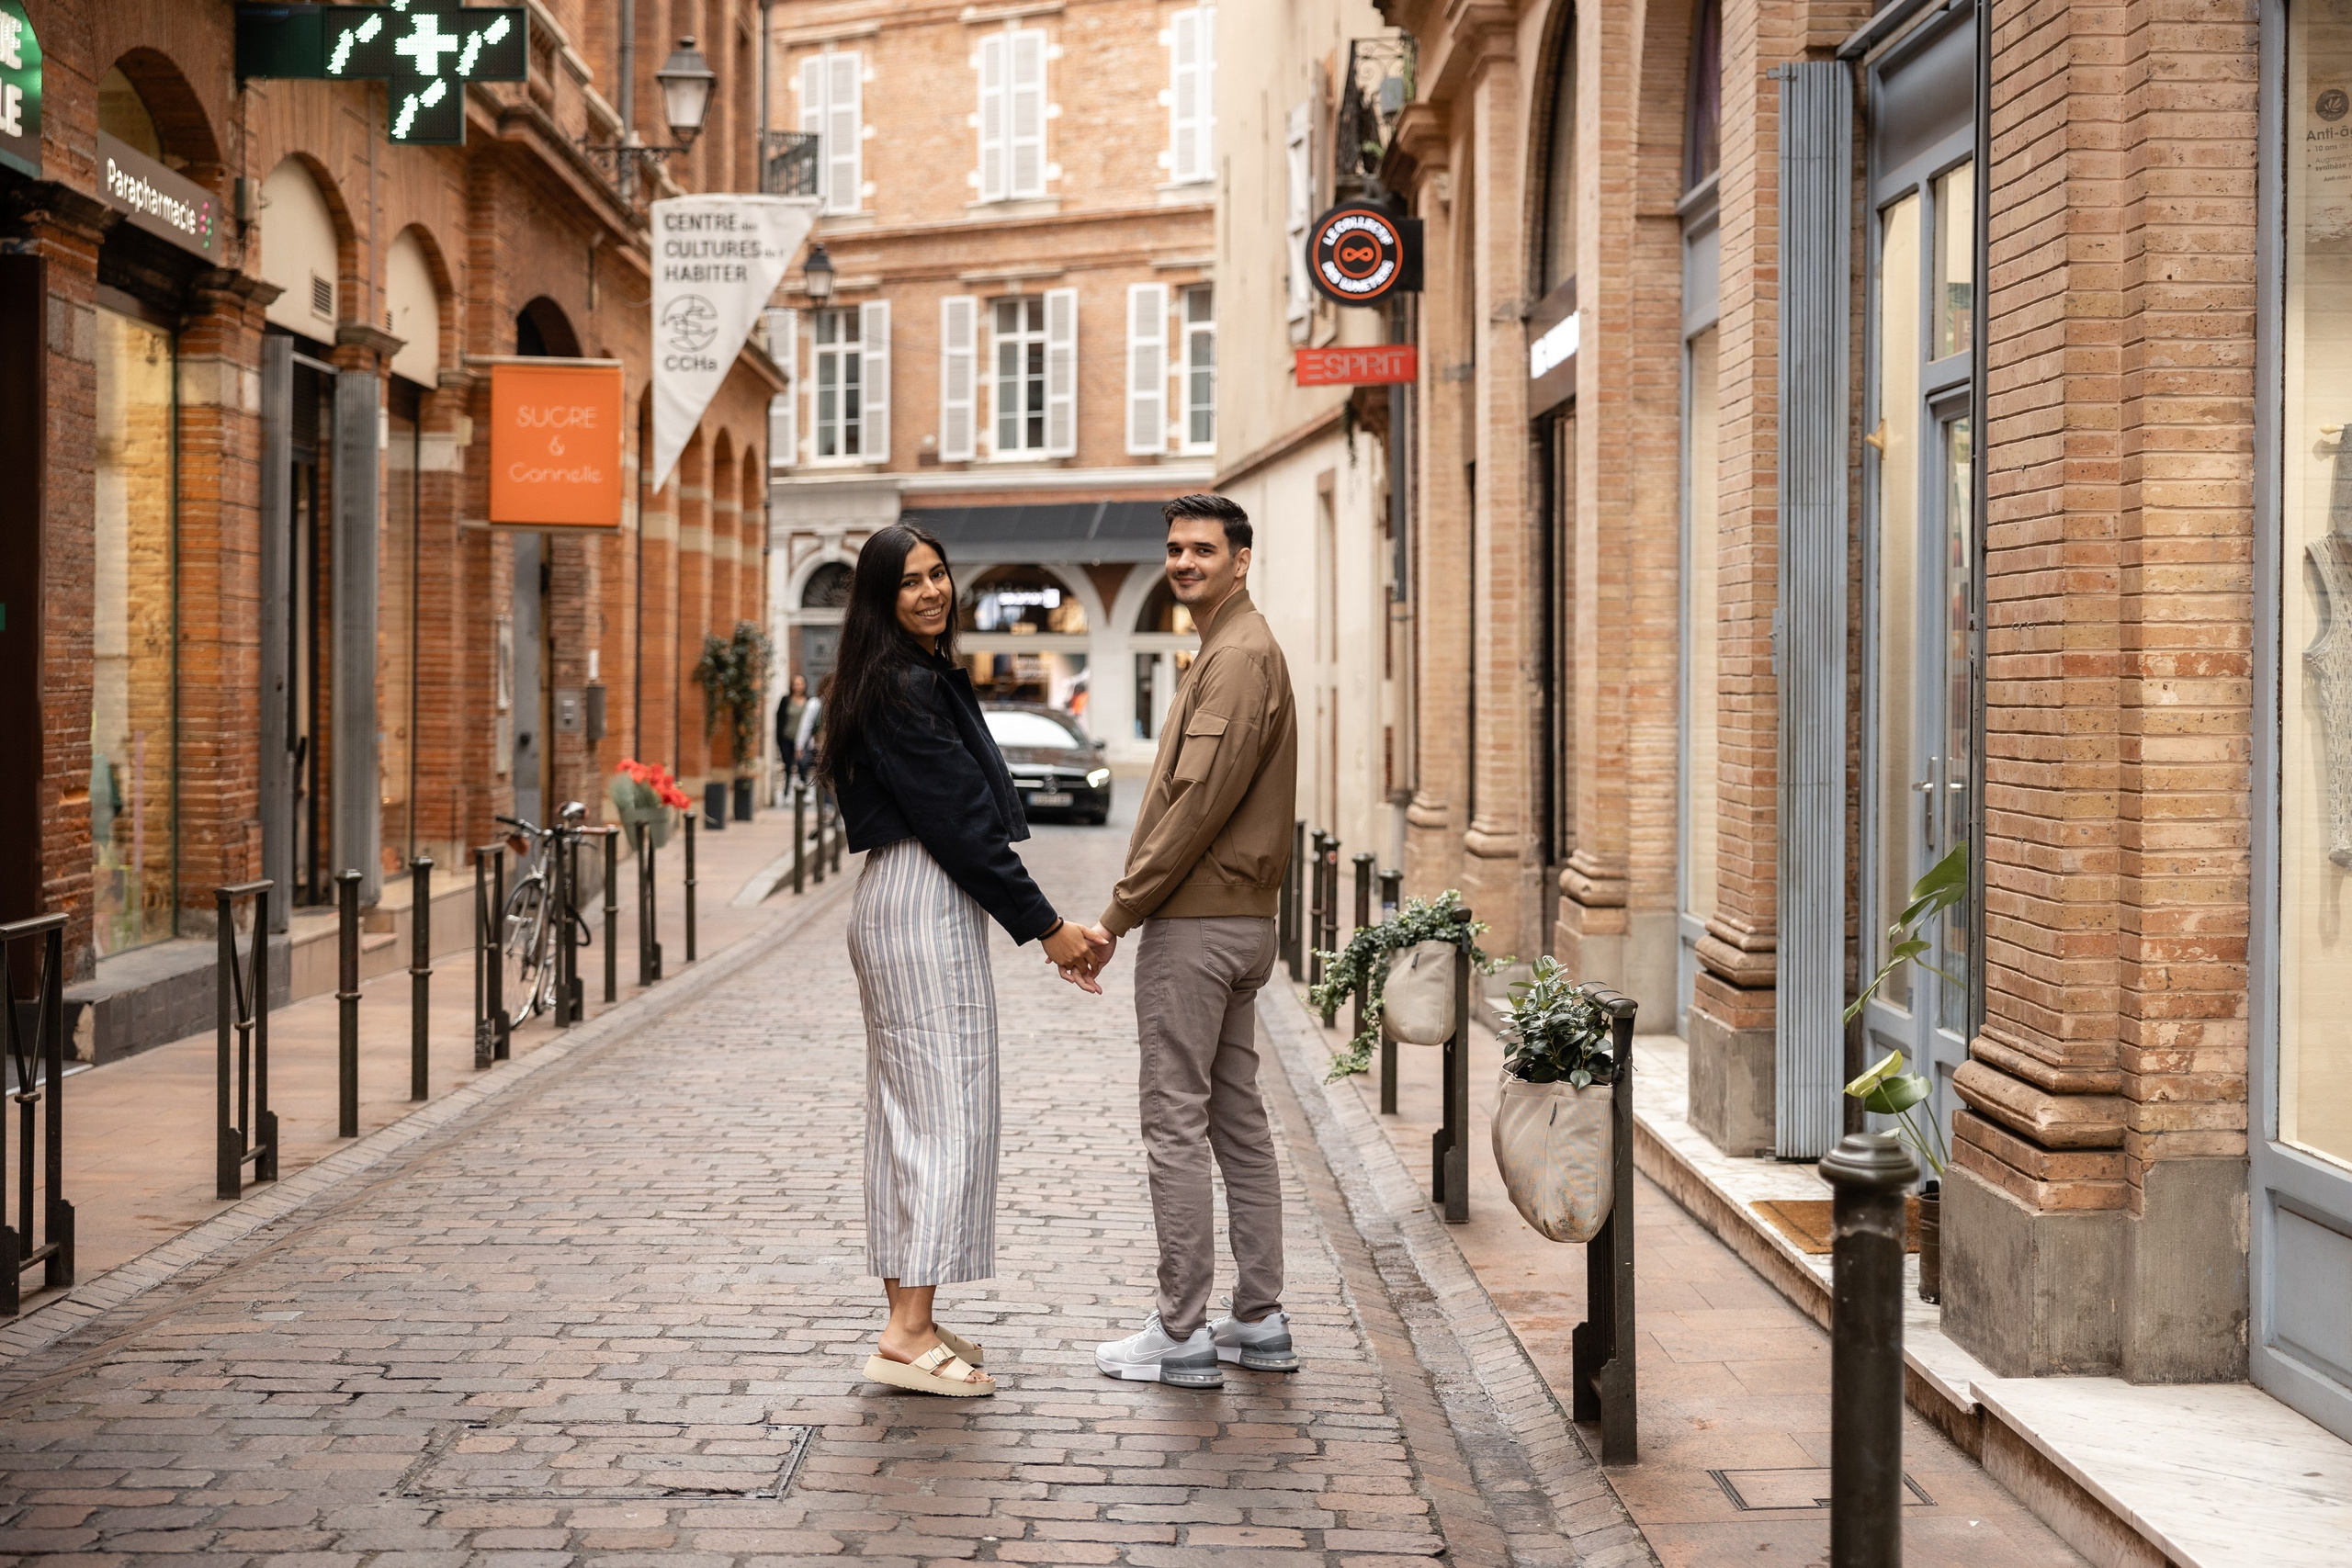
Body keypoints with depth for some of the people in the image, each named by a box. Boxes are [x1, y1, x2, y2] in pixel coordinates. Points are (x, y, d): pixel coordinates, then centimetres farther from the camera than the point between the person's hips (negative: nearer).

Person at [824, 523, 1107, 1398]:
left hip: (899, 901, 10)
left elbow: (970, 811, 15)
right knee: (949, 1109, -8)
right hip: (926, 906, -10)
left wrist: (1042, 923, 10)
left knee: (909, 1109, 12)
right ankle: (910, 1336, -6)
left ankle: (908, 1320, 18)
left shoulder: (929, 677, 16)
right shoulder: (903, 688, -15)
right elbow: (959, 824, -18)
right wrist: (1045, 928, -13)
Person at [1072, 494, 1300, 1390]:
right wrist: (1132, 911, 17)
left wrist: (1118, 914, -17)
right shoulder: (1233, 649, 18)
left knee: (1176, 1122, -6)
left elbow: (1200, 802, -22)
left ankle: (1181, 1334, -1)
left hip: (1195, 924, -11)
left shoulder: (1238, 656, -15)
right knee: (1238, 1117, 12)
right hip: (1240, 921, 11)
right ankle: (1259, 1321, 17)